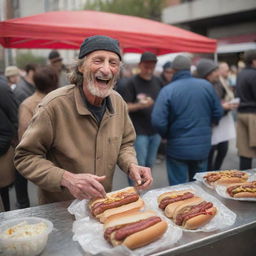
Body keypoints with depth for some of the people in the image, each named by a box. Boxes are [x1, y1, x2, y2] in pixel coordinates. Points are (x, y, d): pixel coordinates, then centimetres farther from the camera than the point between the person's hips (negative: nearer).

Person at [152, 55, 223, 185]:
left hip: (178, 148, -4)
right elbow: (218, 113, 2)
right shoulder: (207, 86, -3)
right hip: (203, 147, 4)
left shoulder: (167, 90, -15)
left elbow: (158, 121, -20)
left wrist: (166, 135, 0)